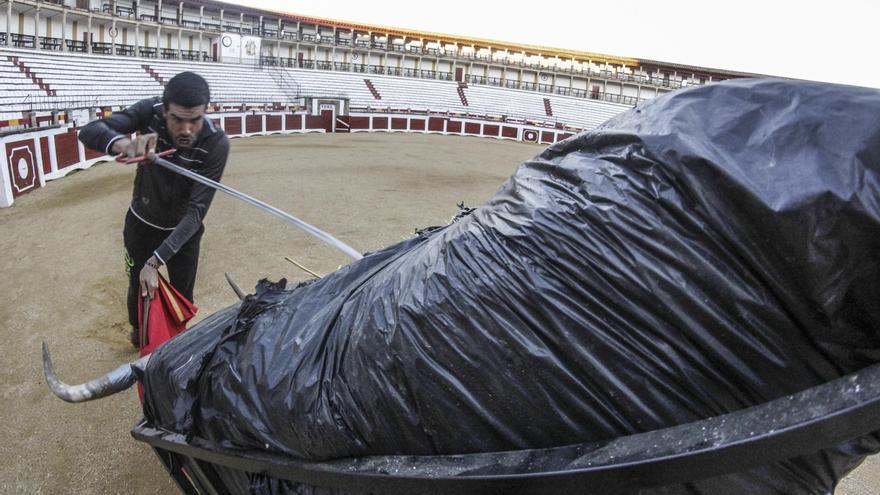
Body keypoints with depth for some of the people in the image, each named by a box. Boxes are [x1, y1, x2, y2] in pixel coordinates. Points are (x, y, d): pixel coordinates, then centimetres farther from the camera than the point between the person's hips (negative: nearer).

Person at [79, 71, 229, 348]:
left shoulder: (216, 143, -31)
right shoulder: (150, 112, -25)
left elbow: (197, 210, -32)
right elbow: (89, 131, -31)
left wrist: (155, 261, -38)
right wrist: (124, 142, -55)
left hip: (183, 230, -1)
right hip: (141, 224, 2)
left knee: (183, 295, 12)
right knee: (139, 289, 18)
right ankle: (139, 336, 49)